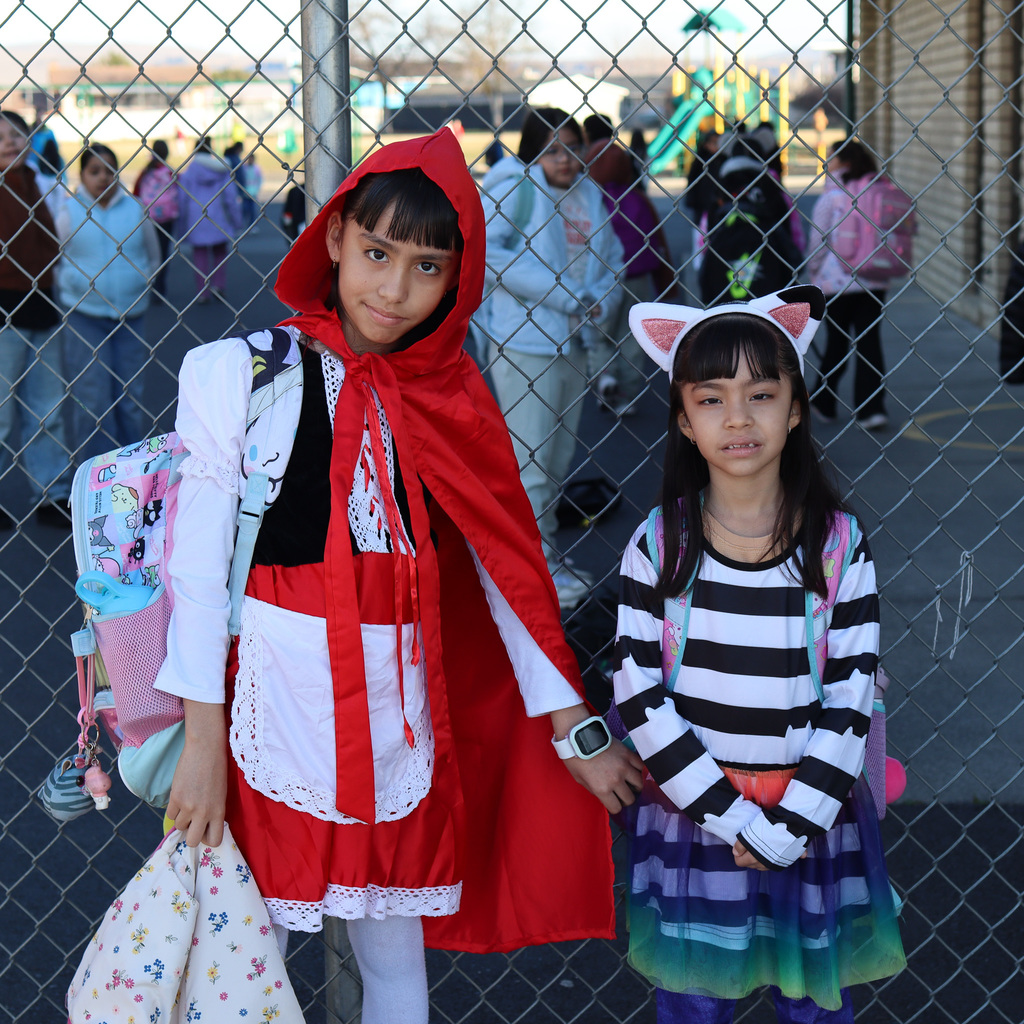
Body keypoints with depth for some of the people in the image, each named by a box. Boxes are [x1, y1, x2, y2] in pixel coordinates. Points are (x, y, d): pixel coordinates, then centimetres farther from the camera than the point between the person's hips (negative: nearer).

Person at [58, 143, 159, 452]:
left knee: (130, 398, 9)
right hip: (85, 316, -2)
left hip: (131, 315, 2)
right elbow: (53, 262, 5)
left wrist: (141, 283, 5)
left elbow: (153, 257, 16)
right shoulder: (70, 212, -1)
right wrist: (83, 284, -4)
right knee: (91, 402, -2)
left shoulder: (135, 209, 4)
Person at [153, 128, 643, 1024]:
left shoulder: (450, 403, 6)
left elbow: (506, 569, 8)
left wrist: (575, 727, 7)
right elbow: (199, 560, -5)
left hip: (400, 707, 3)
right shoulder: (238, 373, -4)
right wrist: (203, 741, -7)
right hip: (272, 694, -3)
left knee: (396, 951, 12)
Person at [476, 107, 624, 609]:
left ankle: (548, 553, 27)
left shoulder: (589, 196, 11)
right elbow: (484, 251, -23)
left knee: (558, 459, 16)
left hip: (574, 343, 8)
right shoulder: (516, 189, -10)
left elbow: (612, 256, 22)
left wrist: (599, 301, -1)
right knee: (529, 461, -3)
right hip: (524, 346, -8)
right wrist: (560, 294, -22)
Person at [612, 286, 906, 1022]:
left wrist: (790, 828, -13)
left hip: (811, 823, 0)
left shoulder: (839, 546, -7)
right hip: (691, 816, 0)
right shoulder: (659, 547, -7)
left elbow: (851, 702, -7)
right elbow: (639, 698, -10)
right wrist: (734, 817, -14)